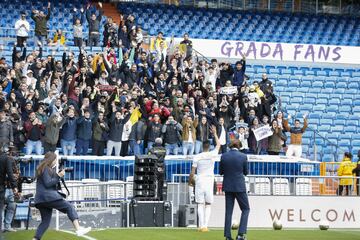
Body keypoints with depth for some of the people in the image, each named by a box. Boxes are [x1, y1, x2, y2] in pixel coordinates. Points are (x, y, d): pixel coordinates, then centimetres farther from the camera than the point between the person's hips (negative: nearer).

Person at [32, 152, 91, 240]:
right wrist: (58, 176, -11)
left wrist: (58, 174, 16)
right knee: (69, 207, -10)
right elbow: (47, 183, -14)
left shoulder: (42, 168, 24)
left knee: (45, 221, 11)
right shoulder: (46, 169, -6)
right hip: (48, 196, -10)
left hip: (40, 199, 10)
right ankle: (78, 229, -24)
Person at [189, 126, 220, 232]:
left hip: (199, 181, 0)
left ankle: (201, 226, -5)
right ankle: (205, 226, -2)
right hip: (209, 181, 0)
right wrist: (215, 133, 26)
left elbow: (192, 172, -3)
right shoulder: (212, 154, -3)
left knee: (200, 205, 2)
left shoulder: (197, 157, -4)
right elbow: (218, 144, 16)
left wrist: (191, 180, 15)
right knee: (208, 204, 7)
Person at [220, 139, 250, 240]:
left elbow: (221, 172, 4)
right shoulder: (243, 156, -9)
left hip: (228, 186, 3)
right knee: (246, 209, 9)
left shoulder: (224, 156, -3)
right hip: (239, 186, -3)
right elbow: (245, 172, 2)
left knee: (228, 211, 10)